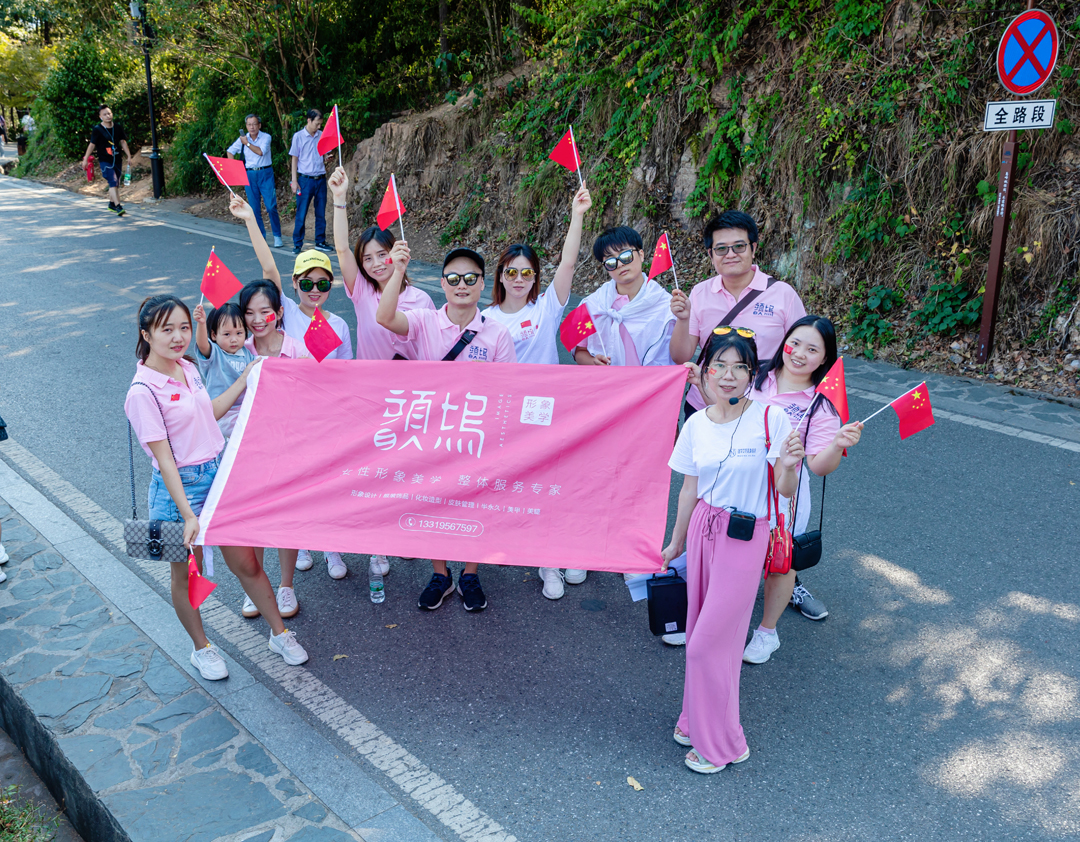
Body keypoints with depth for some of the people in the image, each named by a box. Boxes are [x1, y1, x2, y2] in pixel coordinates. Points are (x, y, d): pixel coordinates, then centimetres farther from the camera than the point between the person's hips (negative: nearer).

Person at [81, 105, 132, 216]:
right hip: (105, 160, -5)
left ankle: (111, 204, 30)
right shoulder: (97, 129, -8)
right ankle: (118, 206, -24)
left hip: (116, 159, 5)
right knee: (112, 182, -17)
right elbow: (92, 144, -4)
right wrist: (86, 159, -2)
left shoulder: (118, 127, 4)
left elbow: (123, 142, 12)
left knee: (116, 184, 13)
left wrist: (128, 156, 9)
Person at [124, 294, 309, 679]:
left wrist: (246, 378, 19)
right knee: (187, 575, 14)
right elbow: (164, 458, -19)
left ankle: (279, 634, 28)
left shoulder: (188, 367, 3)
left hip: (219, 473, 6)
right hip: (180, 487, -6)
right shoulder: (143, 391, -19)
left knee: (247, 563, 12)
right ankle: (201, 648, 35)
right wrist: (188, 514, -21)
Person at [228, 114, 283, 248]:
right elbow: (230, 152, 17)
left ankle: (277, 236, 1)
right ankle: (260, 237, 10)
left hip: (265, 174, -3)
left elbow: (261, 152, -18)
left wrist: (247, 143, -12)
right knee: (255, 209, 3)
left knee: (271, 207, -10)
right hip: (249, 175, 3)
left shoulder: (266, 137, -3)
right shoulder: (242, 139, 6)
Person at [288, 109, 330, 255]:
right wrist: (294, 181, -5)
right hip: (305, 179, -3)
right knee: (301, 213, -1)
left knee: (321, 213, 8)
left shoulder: (322, 135, 7)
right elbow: (294, 158, 1)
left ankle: (320, 242, 17)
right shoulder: (299, 136, -1)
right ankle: (297, 244, 5)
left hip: (320, 179, 3)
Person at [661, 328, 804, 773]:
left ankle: (719, 742, 21)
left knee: (710, 640, 1)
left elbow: (785, 491, -11)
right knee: (700, 629, 14)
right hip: (704, 530, 5)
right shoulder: (696, 425, 0)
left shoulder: (769, 419, -13)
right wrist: (676, 543, 18)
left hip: (745, 537, -5)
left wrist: (789, 466, -33)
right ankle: (698, 720, 35)